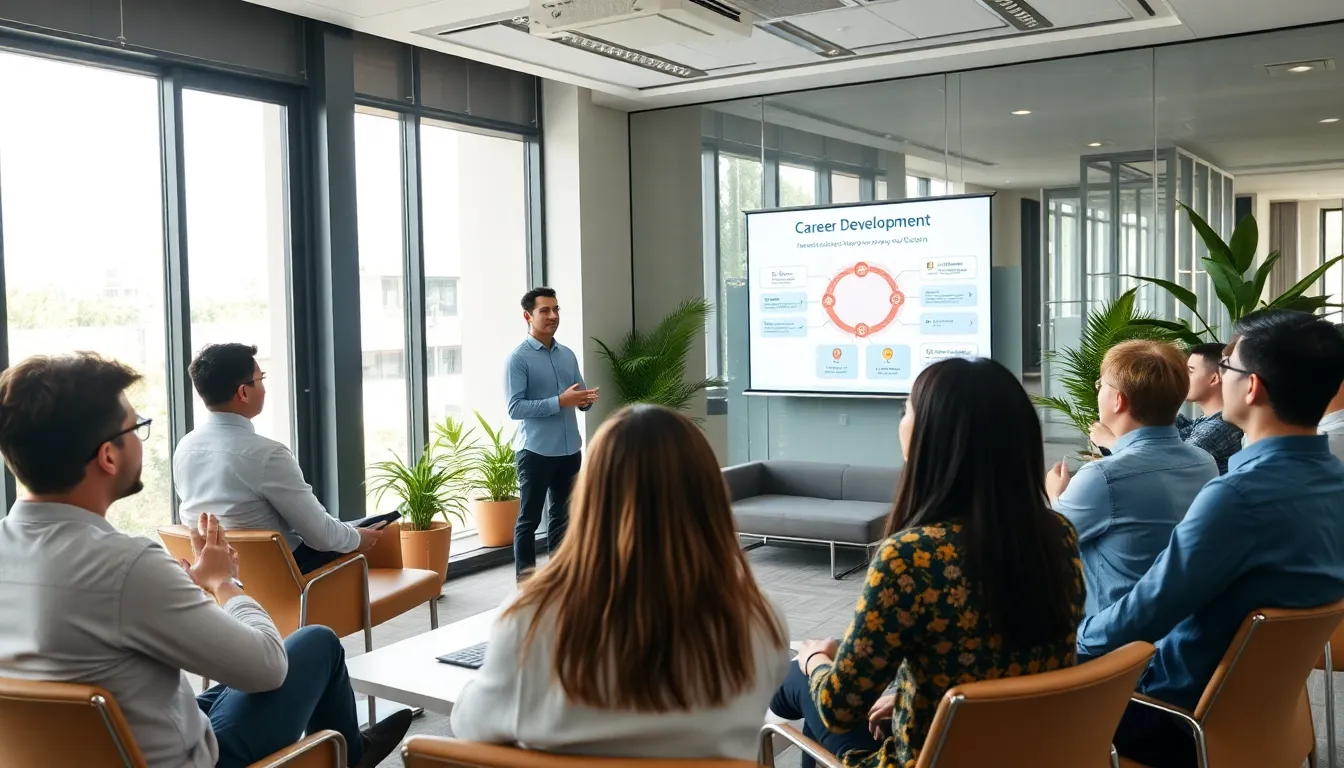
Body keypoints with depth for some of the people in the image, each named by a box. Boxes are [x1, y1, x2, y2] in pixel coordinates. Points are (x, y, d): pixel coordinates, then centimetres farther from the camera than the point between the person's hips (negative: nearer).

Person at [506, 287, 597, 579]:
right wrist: (560, 402, -22)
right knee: (529, 520, 3)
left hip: (569, 450, 6)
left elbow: (579, 397, 17)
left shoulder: (568, 355, 11)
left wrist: (586, 399, -8)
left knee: (563, 517, 15)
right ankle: (526, 580, 10)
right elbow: (515, 408, -16)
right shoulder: (519, 358, -9)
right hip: (536, 452, -6)